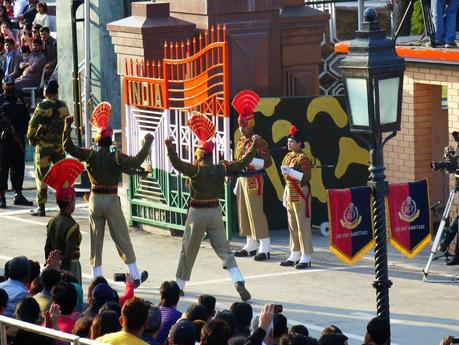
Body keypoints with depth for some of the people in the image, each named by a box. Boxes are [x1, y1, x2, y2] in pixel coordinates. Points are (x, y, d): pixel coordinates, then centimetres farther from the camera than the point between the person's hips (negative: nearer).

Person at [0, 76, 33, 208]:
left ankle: (18, 195, 14)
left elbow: (27, 118, 14)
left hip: (18, 138, 5)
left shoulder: (19, 101, 16)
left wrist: (21, 132, 0)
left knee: (18, 167, 7)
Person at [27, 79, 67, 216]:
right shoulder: (63, 106, 3)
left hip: (44, 145, -4)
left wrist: (31, 138, 7)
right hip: (59, 145, 4)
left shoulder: (42, 106, -11)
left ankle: (41, 207, 0)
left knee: (41, 176, 1)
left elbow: (33, 124, -9)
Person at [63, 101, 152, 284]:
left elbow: (68, 147, -4)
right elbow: (135, 162, -22)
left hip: (95, 199, 2)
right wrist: (147, 144, -15)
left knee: (96, 240, 9)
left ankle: (97, 278, 7)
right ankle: (135, 275, 10)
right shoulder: (115, 156, -12)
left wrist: (67, 126, 3)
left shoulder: (91, 154, -5)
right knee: (122, 239, 5)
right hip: (111, 200, -2)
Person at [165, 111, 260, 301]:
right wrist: (254, 146, 15)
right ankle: (239, 282, -13)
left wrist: (170, 148, -35)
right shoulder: (221, 169, -2)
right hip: (215, 212, 3)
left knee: (188, 250, 10)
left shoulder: (195, 170, -14)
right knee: (224, 250, 5)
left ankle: (179, 285, 20)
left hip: (197, 213, -3)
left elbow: (178, 164, -29)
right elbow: (242, 163, 6)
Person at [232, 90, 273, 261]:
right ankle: (250, 245, 19)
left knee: (256, 212, -10)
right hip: (242, 179, 9)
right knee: (243, 212, 11)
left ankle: (265, 248, -8)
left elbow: (268, 162, -16)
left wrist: (254, 163, -29)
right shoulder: (241, 142, 13)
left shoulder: (258, 142, -12)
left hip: (254, 180, -9)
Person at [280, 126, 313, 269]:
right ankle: (295, 255, 20)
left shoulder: (303, 158, -12)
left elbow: (306, 177, -20)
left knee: (303, 225, -6)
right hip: (290, 193, 9)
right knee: (292, 226, 12)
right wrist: (285, 196, 18)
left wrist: (291, 171, -27)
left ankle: (306, 258, -4)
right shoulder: (288, 156, 13)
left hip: (300, 194, -9)